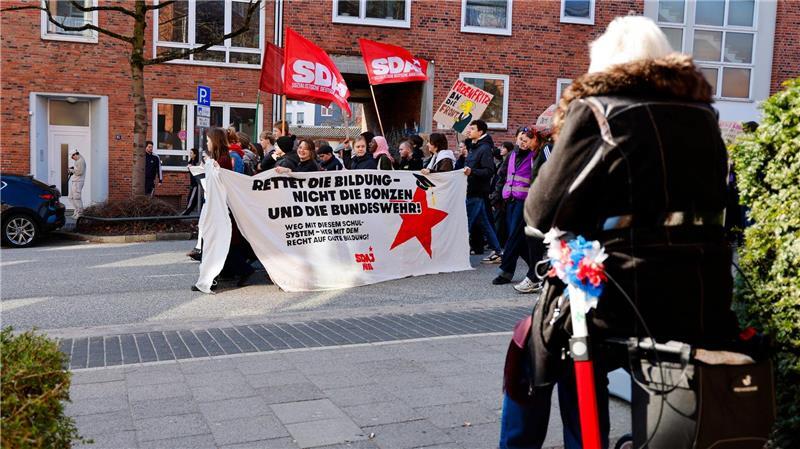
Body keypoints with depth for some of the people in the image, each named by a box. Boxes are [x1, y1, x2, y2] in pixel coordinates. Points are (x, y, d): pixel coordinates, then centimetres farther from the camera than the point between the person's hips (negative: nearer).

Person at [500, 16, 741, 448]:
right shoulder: (703, 113, 11)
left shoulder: (596, 109, -6)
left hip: (625, 295, -6)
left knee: (532, 349, 22)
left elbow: (541, 211, -9)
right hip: (707, 297, 6)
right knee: (579, 361, 29)